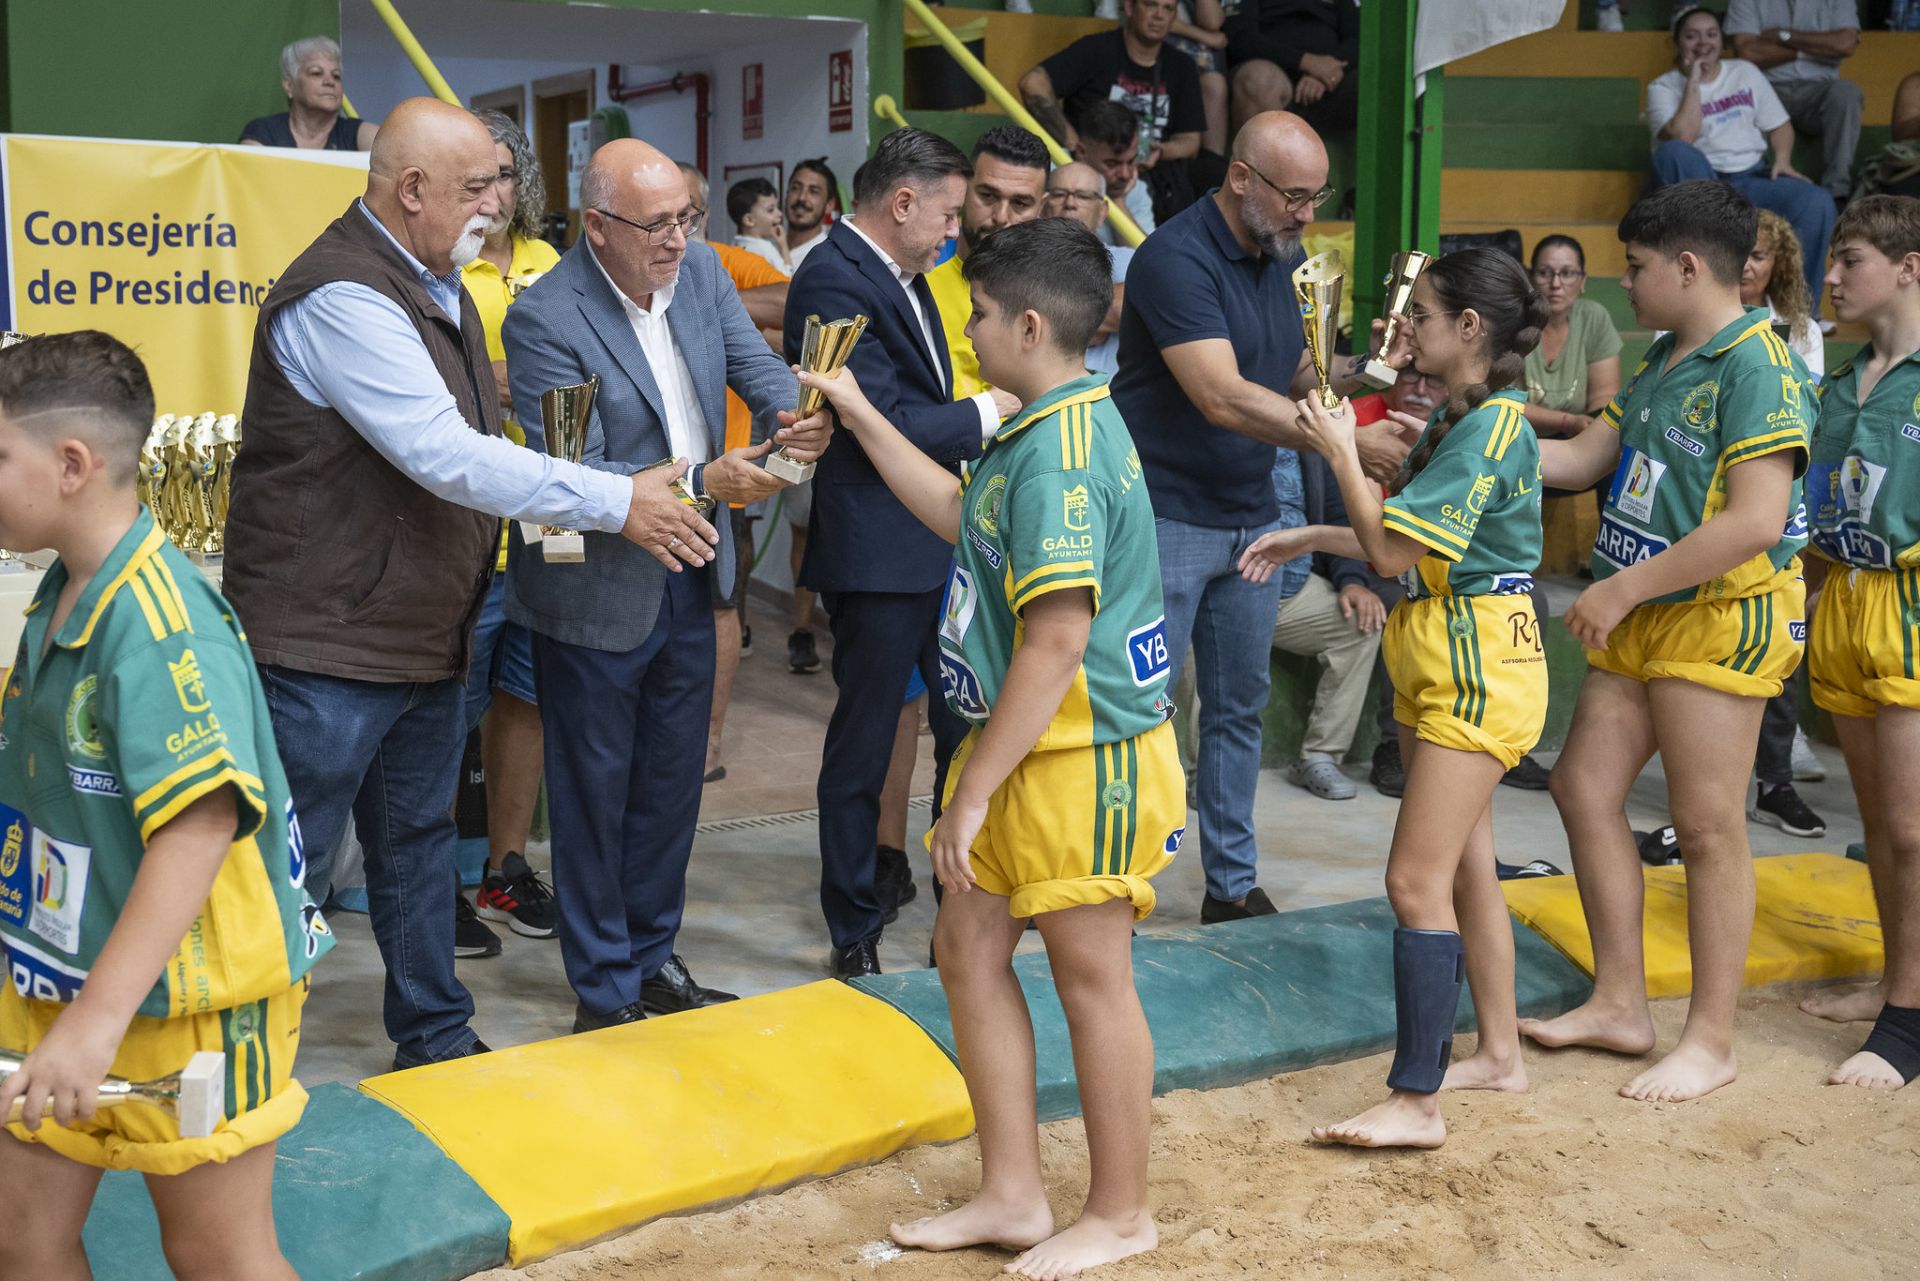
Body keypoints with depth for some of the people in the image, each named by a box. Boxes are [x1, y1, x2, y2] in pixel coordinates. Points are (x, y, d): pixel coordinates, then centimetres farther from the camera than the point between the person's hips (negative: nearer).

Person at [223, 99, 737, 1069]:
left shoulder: (437, 283, 12)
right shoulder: (340, 297, -21)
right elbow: (444, 454, -28)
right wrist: (617, 503, -25)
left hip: (427, 633, 10)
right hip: (326, 643, -9)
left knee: (418, 843, 19)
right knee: (290, 870, 0)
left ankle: (436, 1041, 32)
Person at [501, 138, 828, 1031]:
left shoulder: (699, 271, 0)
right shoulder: (545, 320, -21)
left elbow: (755, 364, 2)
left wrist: (790, 412, -22)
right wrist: (702, 482, -33)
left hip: (688, 581, 7)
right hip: (596, 596, -7)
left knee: (672, 782, 18)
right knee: (595, 795, 7)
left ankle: (654, 959, 36)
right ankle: (604, 993, 22)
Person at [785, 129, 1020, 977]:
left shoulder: (903, 277, 13)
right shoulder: (834, 282, -17)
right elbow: (887, 424, -21)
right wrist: (985, 414, -9)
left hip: (942, 547, 9)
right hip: (878, 553, -9)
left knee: (967, 730, 16)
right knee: (863, 747, 4)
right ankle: (853, 931, 17)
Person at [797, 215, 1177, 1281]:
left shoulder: (1060, 456, -23)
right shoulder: (1048, 431, 10)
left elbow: (1056, 646, -26)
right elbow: (963, 520, 25)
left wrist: (973, 792, -21)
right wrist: (858, 414, 24)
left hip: (1084, 757, -10)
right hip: (1024, 748, 10)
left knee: (1091, 979, 4)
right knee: (969, 949, 14)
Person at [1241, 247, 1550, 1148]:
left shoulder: (1491, 428, -20)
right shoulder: (1458, 419, 11)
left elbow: (1392, 551, -21)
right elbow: (1407, 540, 16)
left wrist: (1341, 453, -11)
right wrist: (1307, 539, 18)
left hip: (1479, 666, -10)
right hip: (1439, 660, 10)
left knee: (1418, 880, -10)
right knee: (1464, 867, 17)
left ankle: (1415, 1101, -5)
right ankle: (1498, 1051, 30)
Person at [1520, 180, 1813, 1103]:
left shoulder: (1757, 364, -16)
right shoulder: (1663, 361, 13)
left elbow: (1757, 519, -24)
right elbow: (1582, 458, 18)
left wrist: (1624, 587, -21)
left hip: (1721, 619, -9)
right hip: (1639, 620, 9)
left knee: (1708, 826, -2)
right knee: (1585, 787, 9)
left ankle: (1711, 1041, 11)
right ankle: (1619, 1004, 21)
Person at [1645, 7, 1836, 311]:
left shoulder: (1746, 72, 18)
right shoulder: (1663, 88, 5)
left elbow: (1779, 125, 17)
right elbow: (1681, 138, -14)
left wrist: (1782, 158, -4)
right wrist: (1693, 82, -8)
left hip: (1753, 179, 3)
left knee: (1817, 203, -25)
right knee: (1674, 152, -38)